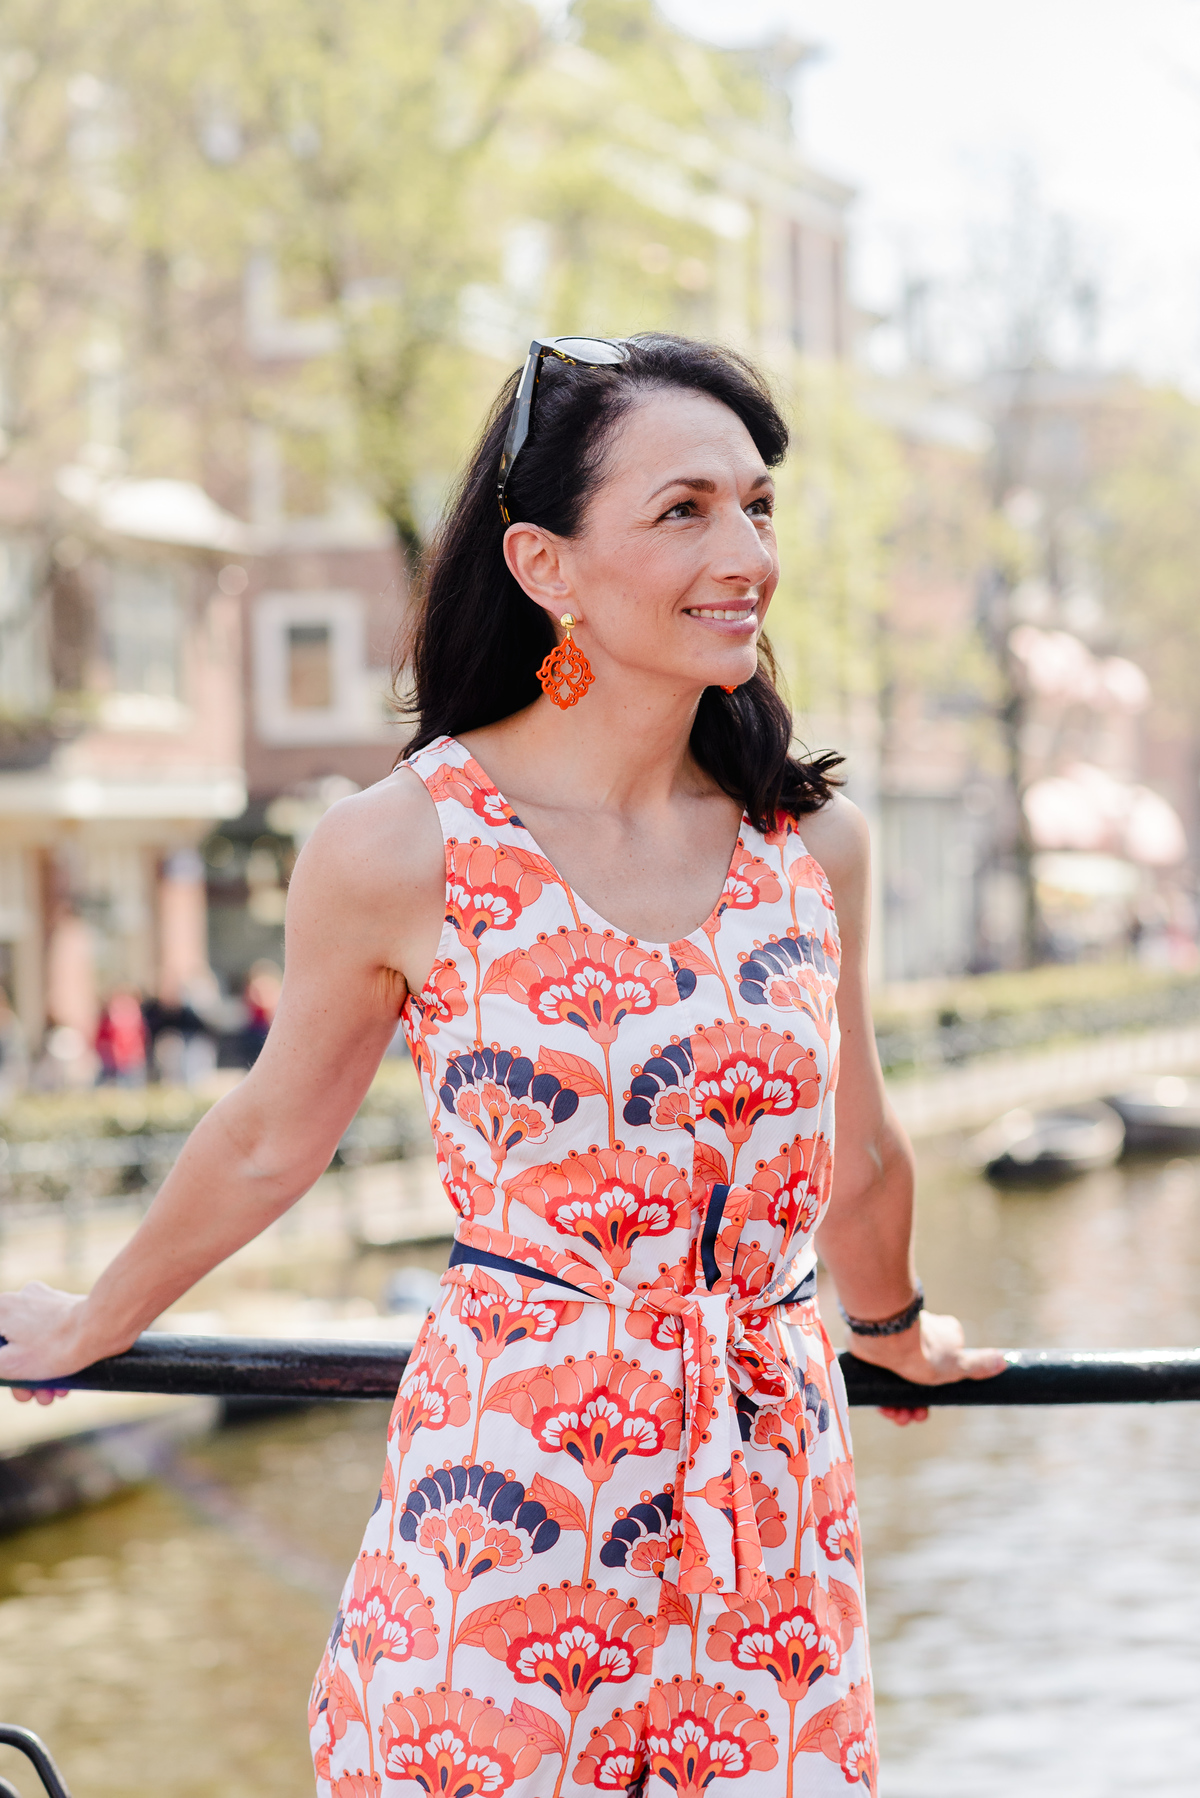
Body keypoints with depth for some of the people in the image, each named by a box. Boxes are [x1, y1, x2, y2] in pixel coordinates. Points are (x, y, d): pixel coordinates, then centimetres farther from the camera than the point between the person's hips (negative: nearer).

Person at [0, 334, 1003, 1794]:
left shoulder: (813, 842, 2)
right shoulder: (402, 848, -8)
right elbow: (270, 1140, 9)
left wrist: (892, 1329, 36)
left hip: (772, 1493, 4)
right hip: (506, 1492, -3)